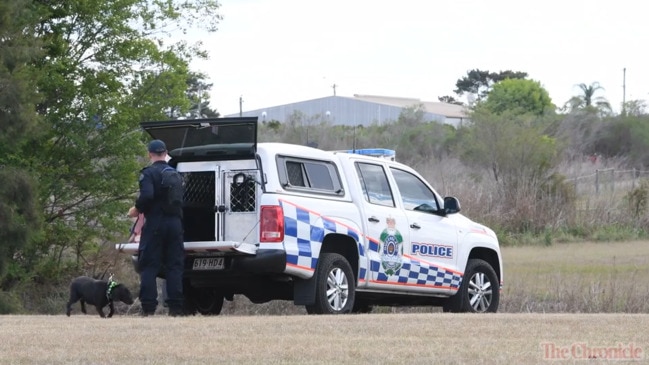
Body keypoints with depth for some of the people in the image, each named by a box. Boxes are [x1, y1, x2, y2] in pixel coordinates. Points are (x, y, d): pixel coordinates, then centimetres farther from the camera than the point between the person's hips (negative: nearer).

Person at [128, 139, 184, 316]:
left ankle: (148, 308, -6)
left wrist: (136, 209, -5)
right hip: (175, 223, 5)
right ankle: (176, 307, 2)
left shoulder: (148, 173, -7)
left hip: (155, 224, -5)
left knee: (149, 267, -1)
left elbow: (147, 196, -21)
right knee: (174, 266, 7)